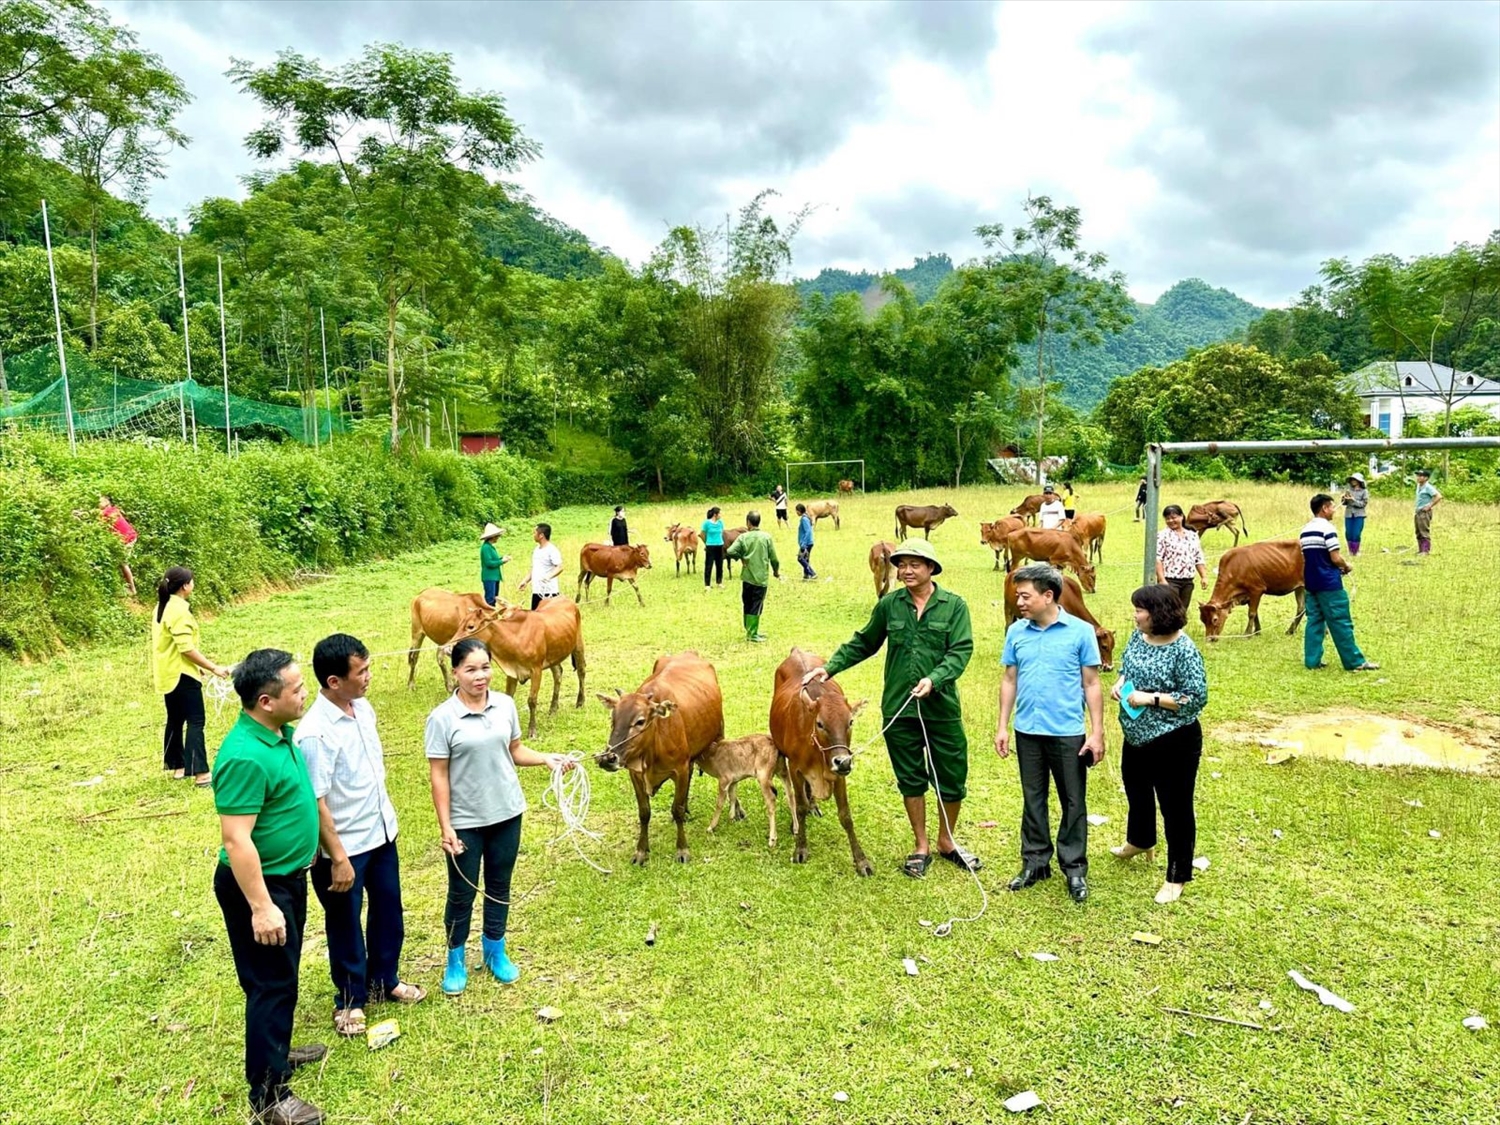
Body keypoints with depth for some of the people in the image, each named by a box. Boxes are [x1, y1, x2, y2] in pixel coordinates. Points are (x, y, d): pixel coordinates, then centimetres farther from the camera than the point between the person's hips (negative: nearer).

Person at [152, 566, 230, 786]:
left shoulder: (163, 607, 10)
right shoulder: (179, 610, -20)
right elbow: (186, 648, -24)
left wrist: (197, 666, 22)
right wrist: (213, 668, -20)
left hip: (168, 674, 10)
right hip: (182, 675, -10)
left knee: (175, 720, 17)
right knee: (195, 722, -8)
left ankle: (177, 766, 26)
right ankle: (200, 773, -11)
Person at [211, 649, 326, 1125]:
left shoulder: (279, 733, 0)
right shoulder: (246, 756, -30)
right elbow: (236, 840, -29)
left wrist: (303, 853, 24)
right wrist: (261, 906, -27)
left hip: (288, 876, 9)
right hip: (259, 884, -9)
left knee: (283, 975, 24)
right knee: (270, 983, 3)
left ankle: (275, 1050, 44)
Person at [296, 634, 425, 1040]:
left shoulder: (364, 708, -4)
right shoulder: (315, 733, -28)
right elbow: (315, 803, -24)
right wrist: (338, 859, -20)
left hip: (382, 834, 7)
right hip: (346, 846, -7)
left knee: (388, 913, 22)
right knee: (346, 927, 14)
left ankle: (384, 981, 44)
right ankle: (350, 1000, 35)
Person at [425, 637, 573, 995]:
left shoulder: (506, 705, -4)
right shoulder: (442, 718, -15)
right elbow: (438, 775, -12)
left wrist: (547, 759, -10)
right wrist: (445, 827, -14)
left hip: (507, 814, 4)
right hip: (466, 821, -3)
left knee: (499, 887, 18)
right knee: (462, 893, 10)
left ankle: (495, 952, 38)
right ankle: (455, 961, 32)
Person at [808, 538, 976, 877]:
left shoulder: (954, 606, -3)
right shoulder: (889, 605, 3)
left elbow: (961, 651, -10)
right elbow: (862, 643, 12)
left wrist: (933, 679, -25)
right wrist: (829, 668, 4)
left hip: (942, 707, -1)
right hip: (898, 708, 1)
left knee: (952, 779, 9)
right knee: (910, 779, 12)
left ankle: (946, 842, 32)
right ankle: (921, 847, 29)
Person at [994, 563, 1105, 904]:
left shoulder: (1081, 631, -8)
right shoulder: (1016, 632, 0)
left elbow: (1091, 684, -4)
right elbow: (1009, 680, 8)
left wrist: (1097, 732, -6)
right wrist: (1002, 727, 6)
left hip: (1069, 734, -3)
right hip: (1028, 733, 3)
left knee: (1073, 803, 9)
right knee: (1033, 800, 15)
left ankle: (1074, 868, 23)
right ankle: (1035, 862, 29)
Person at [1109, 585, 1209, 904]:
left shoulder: (1184, 650, -23)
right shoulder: (1138, 637, 0)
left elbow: (1197, 698, -23)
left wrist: (1151, 698, -25)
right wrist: (1119, 684, -5)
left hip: (1173, 744, -8)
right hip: (1136, 737, 8)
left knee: (1175, 808, 7)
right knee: (1136, 793, 28)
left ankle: (1177, 878, 22)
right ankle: (1139, 841, 55)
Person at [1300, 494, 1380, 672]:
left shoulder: (1305, 529, 10)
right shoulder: (1327, 528, -14)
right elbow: (1335, 558, -17)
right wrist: (1346, 567, 4)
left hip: (1311, 582, 7)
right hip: (1329, 584, -7)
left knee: (1314, 620, 10)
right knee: (1341, 623, -1)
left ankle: (1312, 660, 10)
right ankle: (1355, 662, 6)